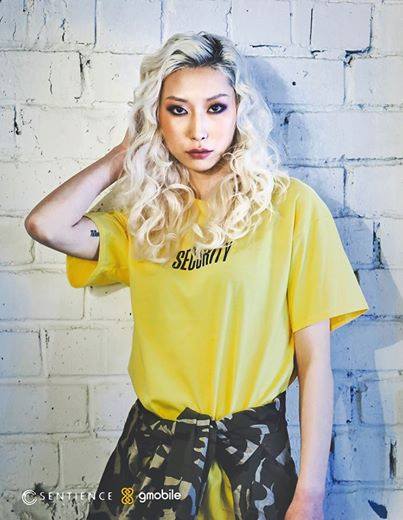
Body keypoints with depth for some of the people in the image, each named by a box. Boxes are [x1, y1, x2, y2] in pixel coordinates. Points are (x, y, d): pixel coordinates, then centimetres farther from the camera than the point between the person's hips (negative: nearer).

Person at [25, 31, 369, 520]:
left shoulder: (290, 204, -8)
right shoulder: (143, 216, 3)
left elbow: (314, 360, -8)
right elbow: (46, 225, -15)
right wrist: (125, 154, -2)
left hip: (254, 449, -2)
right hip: (152, 444, 3)